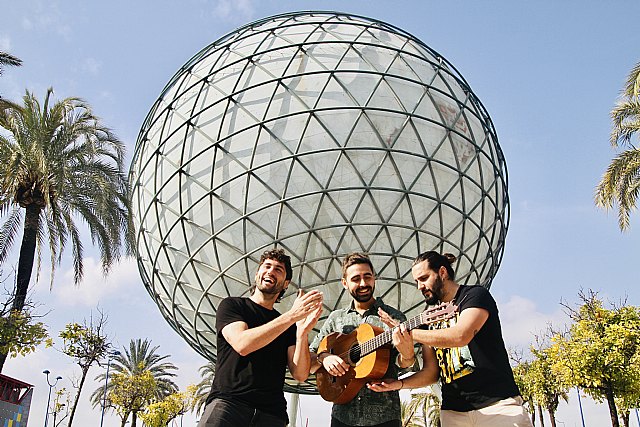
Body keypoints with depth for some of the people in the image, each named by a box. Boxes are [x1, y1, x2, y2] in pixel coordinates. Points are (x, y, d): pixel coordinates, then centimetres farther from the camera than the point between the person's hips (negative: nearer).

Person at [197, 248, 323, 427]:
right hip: (228, 401, -3)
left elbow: (300, 375, 5)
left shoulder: (289, 327, 17)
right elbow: (242, 344, -10)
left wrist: (303, 331, -12)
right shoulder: (232, 305, 10)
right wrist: (292, 315, -11)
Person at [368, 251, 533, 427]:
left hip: (498, 403, -5)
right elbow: (432, 372, 13)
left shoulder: (476, 295, -1)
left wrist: (407, 332, -13)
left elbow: (460, 336, -21)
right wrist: (399, 384, -5)